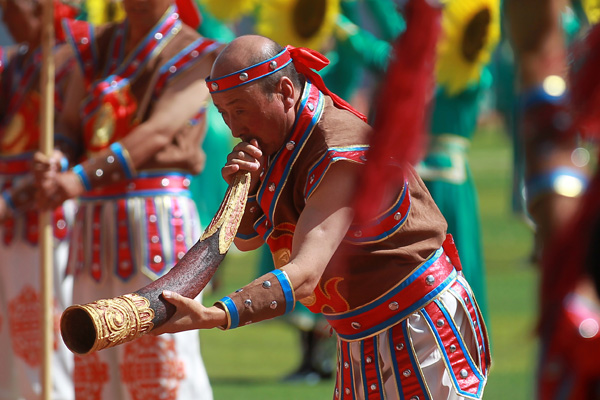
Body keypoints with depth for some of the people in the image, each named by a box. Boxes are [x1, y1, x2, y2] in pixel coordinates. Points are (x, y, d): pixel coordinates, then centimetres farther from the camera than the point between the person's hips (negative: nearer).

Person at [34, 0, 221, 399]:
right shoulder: (94, 48, 14)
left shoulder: (195, 57, -3)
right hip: (95, 219, 6)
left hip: (158, 214, -6)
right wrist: (53, 166, -15)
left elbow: (158, 132, -18)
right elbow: (70, 133, 10)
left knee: (166, 366, -9)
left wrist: (81, 179, -31)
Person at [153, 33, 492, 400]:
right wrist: (245, 187, -13)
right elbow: (247, 239, 11)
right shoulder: (278, 136, 3)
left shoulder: (342, 155, -26)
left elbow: (304, 277, -36)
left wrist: (213, 316, -50)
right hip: (360, 342, 9)